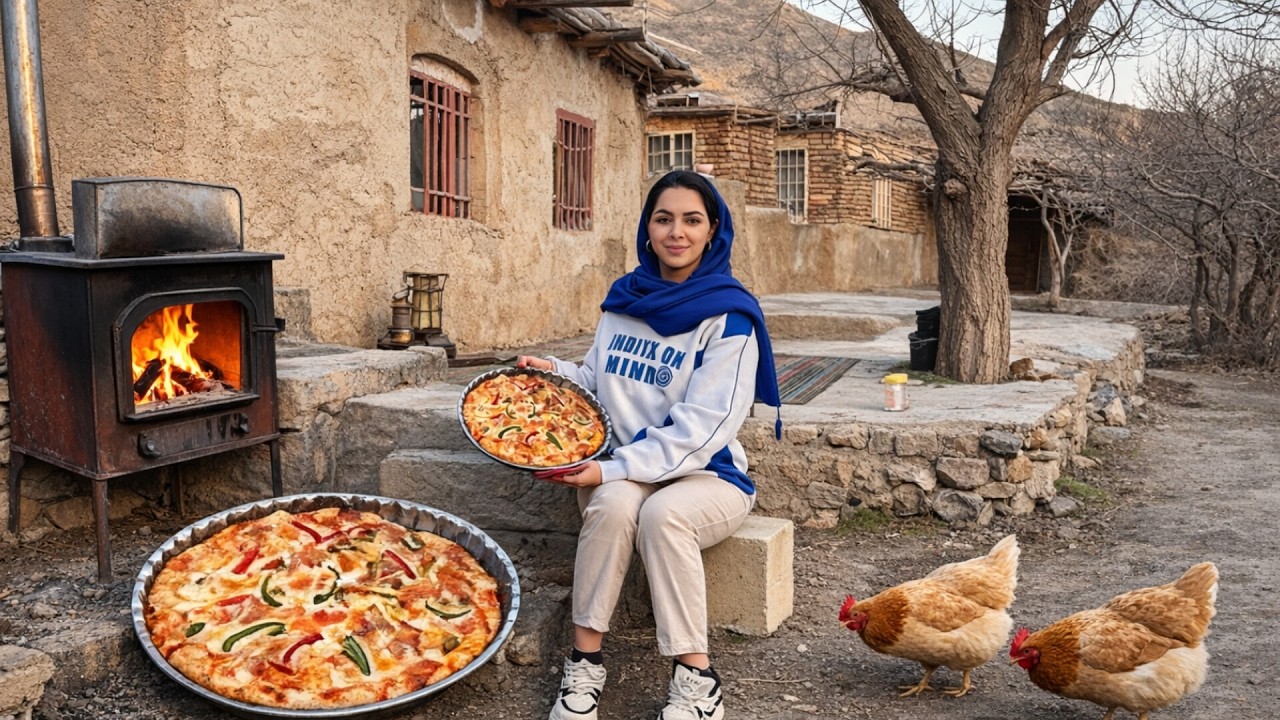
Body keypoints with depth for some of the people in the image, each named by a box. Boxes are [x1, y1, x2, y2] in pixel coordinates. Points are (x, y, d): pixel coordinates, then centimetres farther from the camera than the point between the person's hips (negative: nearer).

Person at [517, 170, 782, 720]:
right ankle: (585, 662, -20)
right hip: (625, 473, 4)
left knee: (663, 514, -35)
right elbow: (598, 381, 20)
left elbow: (702, 427, -17)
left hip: (707, 475, -3)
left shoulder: (729, 317, -9)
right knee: (613, 504, -31)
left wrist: (612, 469, -24)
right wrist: (553, 371, -1)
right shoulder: (623, 298, 8)